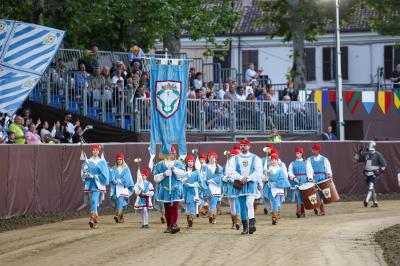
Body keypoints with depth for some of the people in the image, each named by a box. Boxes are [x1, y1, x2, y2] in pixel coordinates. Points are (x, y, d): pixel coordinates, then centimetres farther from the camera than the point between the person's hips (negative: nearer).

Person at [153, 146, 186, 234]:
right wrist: (164, 174, -15)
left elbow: (182, 174, -11)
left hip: (176, 190, -1)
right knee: (167, 209, 7)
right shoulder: (160, 165, 4)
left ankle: (174, 225, -17)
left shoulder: (179, 164, 5)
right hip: (165, 190, 1)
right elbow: (156, 178, 0)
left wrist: (174, 169, -22)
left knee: (175, 207, -12)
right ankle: (169, 226, 15)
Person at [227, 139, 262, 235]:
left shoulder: (255, 158, 5)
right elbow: (231, 171, -3)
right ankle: (245, 227, 6)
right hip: (240, 184, 2)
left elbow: (258, 172, -3)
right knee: (242, 206, 2)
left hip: (251, 184, -2)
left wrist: (247, 179, -14)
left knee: (249, 204, -18)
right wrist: (241, 178, -17)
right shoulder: (234, 159, 8)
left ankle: (252, 223, -21)